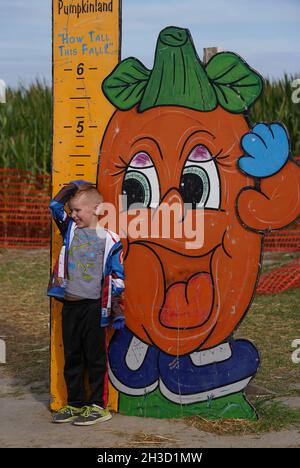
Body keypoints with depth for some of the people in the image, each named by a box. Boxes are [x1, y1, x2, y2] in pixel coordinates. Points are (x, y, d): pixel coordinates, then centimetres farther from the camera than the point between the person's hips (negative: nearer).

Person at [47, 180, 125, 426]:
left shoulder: (109, 240, -5)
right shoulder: (71, 229, 9)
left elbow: (117, 278, -4)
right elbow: (55, 205, 10)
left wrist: (117, 312, -5)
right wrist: (73, 187, 8)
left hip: (94, 306, -5)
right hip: (70, 304, 5)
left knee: (95, 357, 2)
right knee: (72, 357, 10)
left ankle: (99, 406, 10)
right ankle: (75, 404, 19)